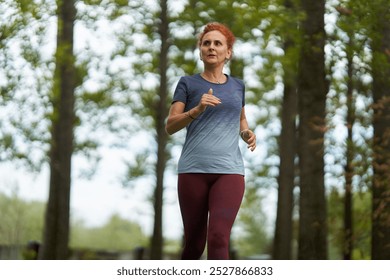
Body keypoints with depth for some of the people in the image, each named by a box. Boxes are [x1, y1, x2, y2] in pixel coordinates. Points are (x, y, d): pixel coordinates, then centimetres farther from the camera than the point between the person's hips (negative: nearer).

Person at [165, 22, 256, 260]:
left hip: (229, 170, 1)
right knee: (194, 243, 6)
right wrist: (197, 110, -19)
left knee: (218, 238, -16)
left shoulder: (237, 86, 15)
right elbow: (170, 126, -1)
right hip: (193, 169, -1)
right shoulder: (188, 84, 6)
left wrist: (247, 133, 7)